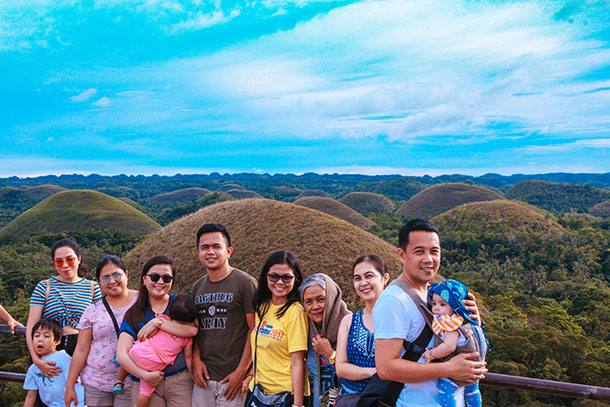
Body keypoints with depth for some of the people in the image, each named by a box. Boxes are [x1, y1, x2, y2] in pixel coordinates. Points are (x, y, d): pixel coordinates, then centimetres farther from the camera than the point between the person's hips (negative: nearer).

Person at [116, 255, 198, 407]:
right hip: (144, 382, 1)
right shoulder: (134, 313, 5)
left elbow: (192, 329, -17)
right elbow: (121, 355, -3)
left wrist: (158, 322, -16)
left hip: (179, 379, -1)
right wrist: (145, 375, -14)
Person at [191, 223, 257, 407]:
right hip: (203, 378, 5)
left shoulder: (245, 283, -8)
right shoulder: (198, 287, 11)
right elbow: (195, 328, 16)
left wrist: (241, 372, -13)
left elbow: (255, 330, -10)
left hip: (232, 378, -5)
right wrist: (196, 359, 0)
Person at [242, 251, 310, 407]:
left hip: (286, 394, -6)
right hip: (258, 390, 6)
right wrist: (252, 373, 3)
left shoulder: (295, 312, -16)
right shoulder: (261, 307, 4)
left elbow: (297, 363, -16)